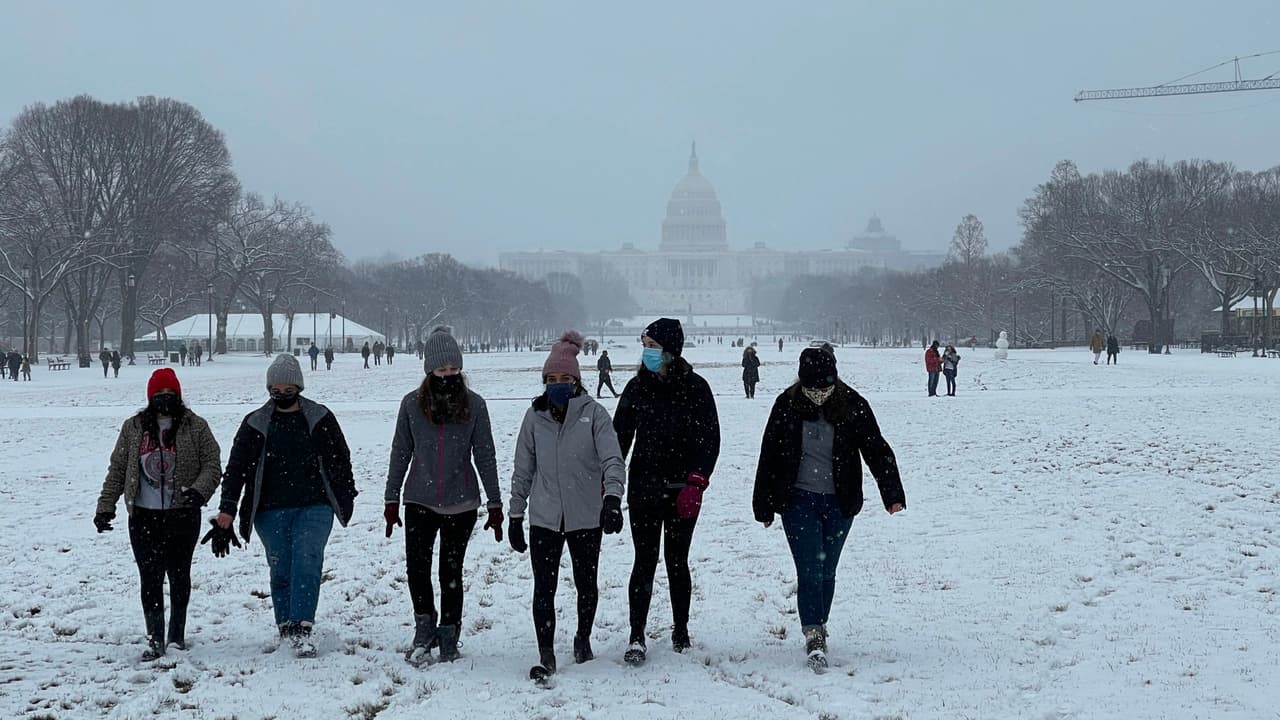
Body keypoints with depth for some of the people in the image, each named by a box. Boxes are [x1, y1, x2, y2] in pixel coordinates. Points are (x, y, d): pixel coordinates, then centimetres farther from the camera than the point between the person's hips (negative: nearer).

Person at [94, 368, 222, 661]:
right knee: (150, 578, 0)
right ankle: (155, 639, 7)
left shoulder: (195, 427, 1)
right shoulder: (133, 428, 7)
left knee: (179, 574, 7)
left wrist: (199, 491, -19)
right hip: (144, 516, 1)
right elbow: (117, 470, 10)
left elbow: (212, 464, -1)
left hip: (182, 515, -1)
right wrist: (105, 507, 4)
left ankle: (177, 635, 21)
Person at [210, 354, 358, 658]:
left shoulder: (321, 419, 6)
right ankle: (286, 630, 15)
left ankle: (302, 630, -24)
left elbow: (340, 461, 13)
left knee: (307, 561, -18)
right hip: (271, 512, 2)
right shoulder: (255, 424, 6)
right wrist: (227, 509, -5)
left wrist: (346, 499, 12)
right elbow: (236, 467, 5)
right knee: (280, 570, 3)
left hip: (314, 507, -2)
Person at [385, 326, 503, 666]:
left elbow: (485, 456, 3)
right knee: (417, 566, -13)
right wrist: (391, 499, 8)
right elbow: (401, 453, 8)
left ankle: (449, 637, 19)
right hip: (420, 500, 0)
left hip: (461, 502, 0)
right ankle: (425, 627, 7)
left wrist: (495, 504, 3)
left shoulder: (473, 405, -1)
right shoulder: (412, 403, 1)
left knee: (451, 571, 5)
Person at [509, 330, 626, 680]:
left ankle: (583, 639, 37)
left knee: (585, 583, 14)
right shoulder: (535, 416, 3)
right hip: (543, 517, 1)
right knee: (543, 588, -5)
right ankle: (546, 655, 1)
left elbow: (612, 459, -14)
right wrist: (515, 514, 9)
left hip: (586, 517, -1)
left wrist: (612, 497, -30)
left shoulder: (593, 413, -5)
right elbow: (523, 468, 9)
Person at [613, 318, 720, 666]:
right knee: (645, 562, -3)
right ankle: (636, 638, 0)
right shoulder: (637, 387, 3)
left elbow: (710, 439, -3)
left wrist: (695, 484, -11)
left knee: (677, 561, 8)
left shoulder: (695, 388, -3)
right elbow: (619, 437, 7)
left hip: (683, 491, -1)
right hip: (644, 489, 1)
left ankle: (681, 632, 23)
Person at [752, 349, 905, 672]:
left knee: (827, 572, 10)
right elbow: (769, 457, 3)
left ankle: (818, 631, 27)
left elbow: (876, 449, -5)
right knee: (810, 570, -10)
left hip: (839, 504, 1)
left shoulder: (853, 406, -5)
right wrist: (764, 507, 6)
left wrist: (892, 494, -17)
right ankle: (814, 638, -10)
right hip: (798, 500, -1)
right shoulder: (787, 406, -5)